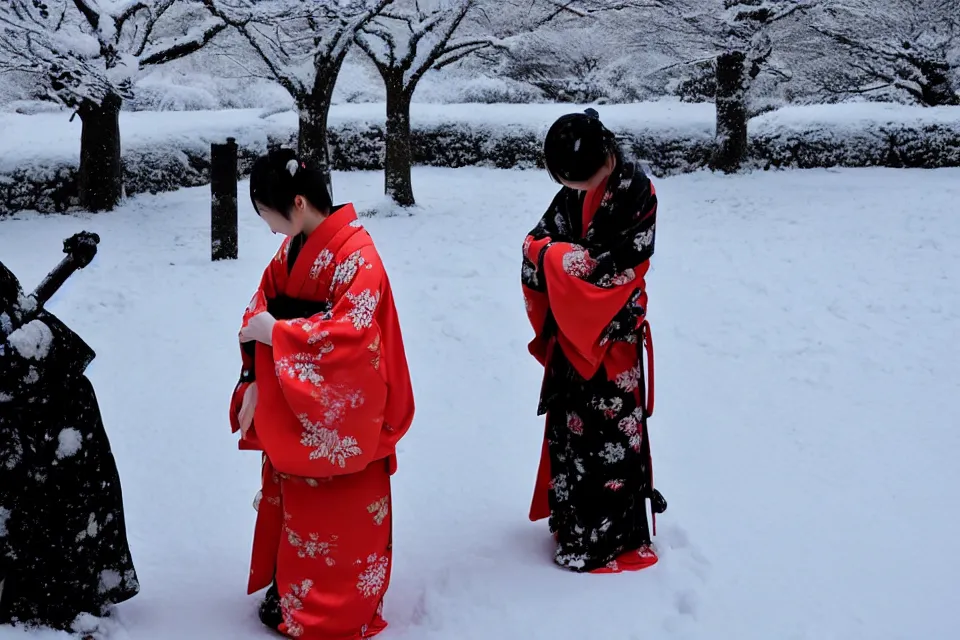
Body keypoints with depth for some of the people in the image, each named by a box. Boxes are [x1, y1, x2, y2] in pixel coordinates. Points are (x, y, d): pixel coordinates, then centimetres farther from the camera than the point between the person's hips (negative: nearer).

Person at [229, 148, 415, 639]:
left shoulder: (357, 255, -21)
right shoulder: (291, 250, 3)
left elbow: (352, 333, -29)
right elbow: (261, 308, 7)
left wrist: (276, 332, -23)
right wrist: (254, 381, -5)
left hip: (338, 415, -8)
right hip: (289, 406, 8)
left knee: (336, 517, 6)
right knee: (288, 505, 19)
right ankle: (290, 591, 35)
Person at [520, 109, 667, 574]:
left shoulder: (637, 192, -15)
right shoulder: (571, 195, 3)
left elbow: (616, 267, -21)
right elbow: (537, 247, 4)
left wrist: (554, 253, -13)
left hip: (613, 337, -6)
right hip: (570, 333, 6)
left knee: (612, 436, 1)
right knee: (568, 430, 15)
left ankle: (617, 538, 14)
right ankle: (574, 521, 31)